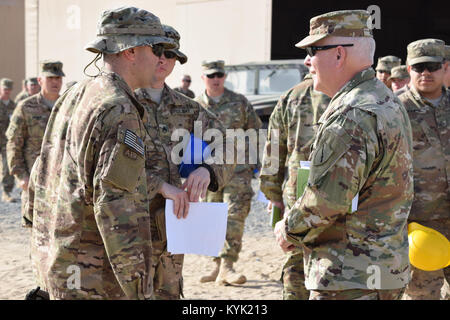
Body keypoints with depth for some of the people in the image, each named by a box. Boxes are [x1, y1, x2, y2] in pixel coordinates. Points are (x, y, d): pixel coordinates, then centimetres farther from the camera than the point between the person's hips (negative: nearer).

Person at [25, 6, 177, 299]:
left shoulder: (73, 97, 10)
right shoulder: (121, 113, -18)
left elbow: (40, 179, 16)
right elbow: (117, 210, -24)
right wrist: (139, 291, -21)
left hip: (54, 262, 9)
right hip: (94, 280, -9)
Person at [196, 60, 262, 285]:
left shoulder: (239, 102, 4)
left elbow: (256, 131, 10)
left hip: (238, 170, -2)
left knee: (235, 216, -11)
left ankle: (227, 266, -13)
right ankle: (218, 265, 19)